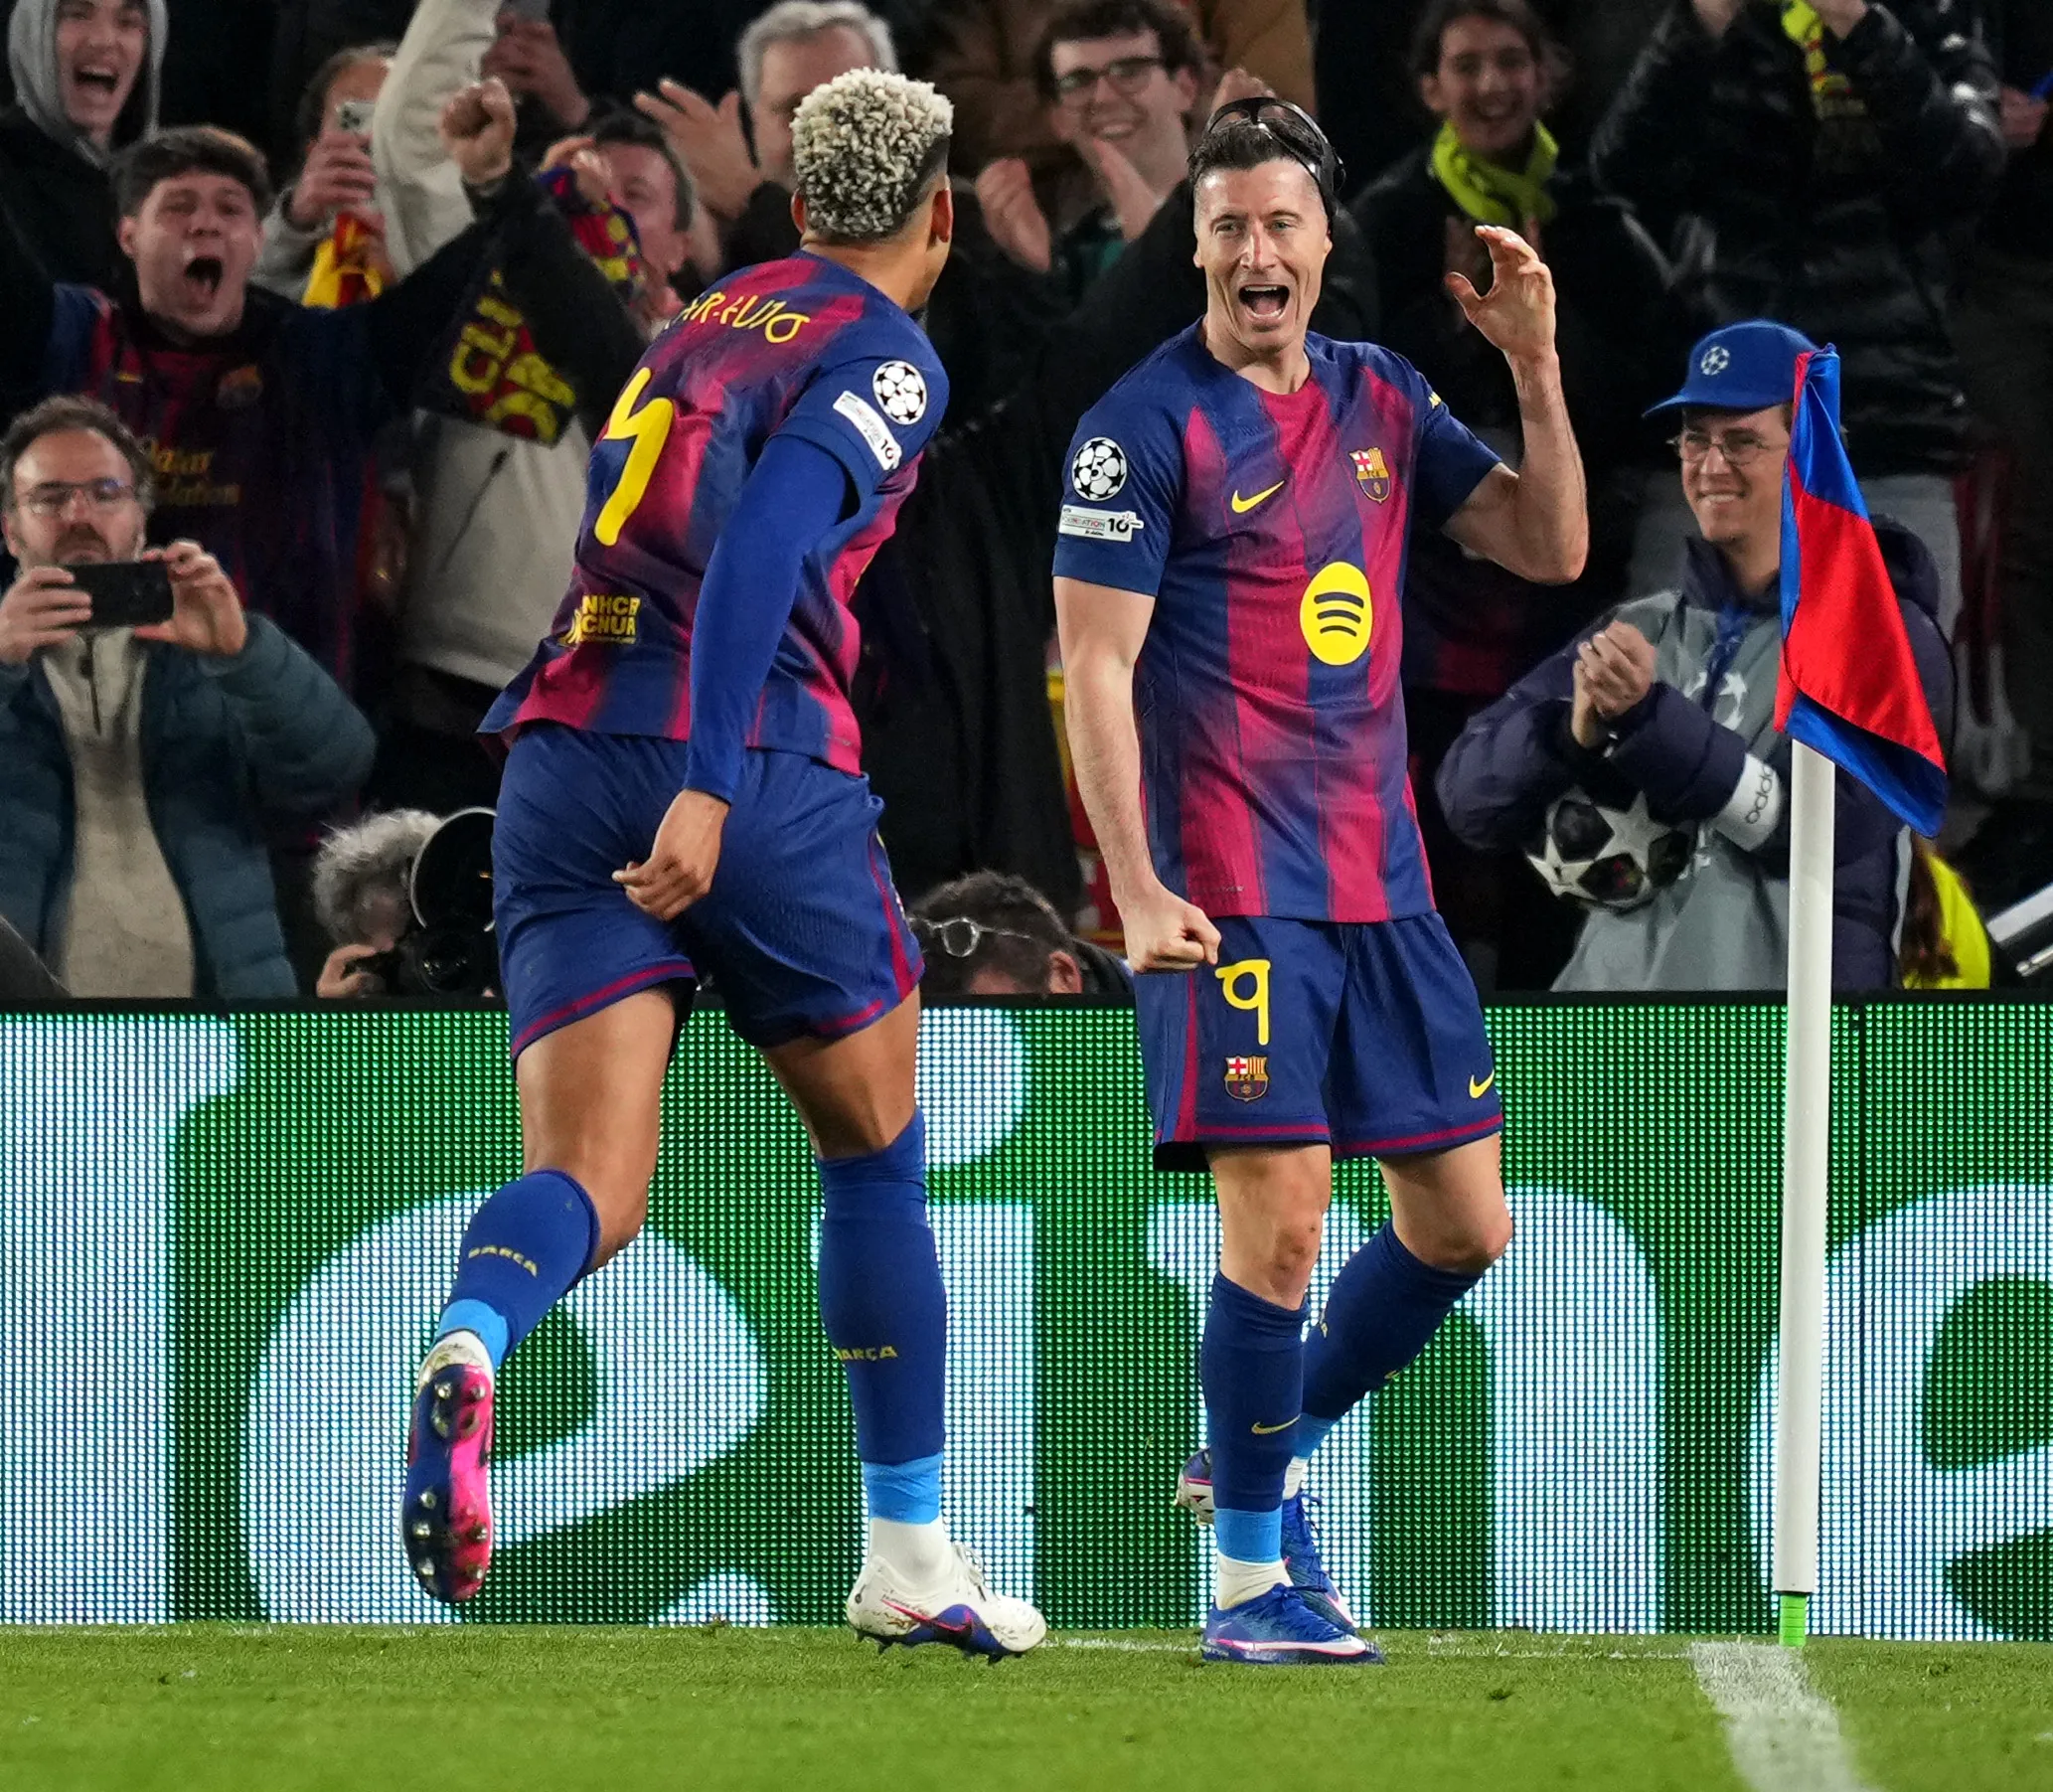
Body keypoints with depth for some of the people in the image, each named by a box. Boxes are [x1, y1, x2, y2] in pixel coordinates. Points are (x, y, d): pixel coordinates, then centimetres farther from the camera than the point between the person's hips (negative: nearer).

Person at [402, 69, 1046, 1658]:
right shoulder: (888, 357, -1)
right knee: (879, 1155, 16)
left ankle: (469, 1345, -40)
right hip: (756, 767, -5)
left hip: (564, 751, 5)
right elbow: (763, 542, -17)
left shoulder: (702, 325, 22)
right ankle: (911, 1557, 21)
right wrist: (708, 791, -25)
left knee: (592, 1193, -5)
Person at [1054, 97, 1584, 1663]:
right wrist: (1139, 891, -18)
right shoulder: (1148, 424, -7)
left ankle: (1262, 1454, 28)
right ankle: (1250, 1570, 1)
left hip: (1382, 883, 7)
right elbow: (1095, 669, -10)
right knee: (1280, 1214, -13)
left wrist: (1537, 367, 0)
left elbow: (1551, 548, 14)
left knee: (1463, 1226, 8)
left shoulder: (1381, 401, 11)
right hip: (1232, 897, -7)